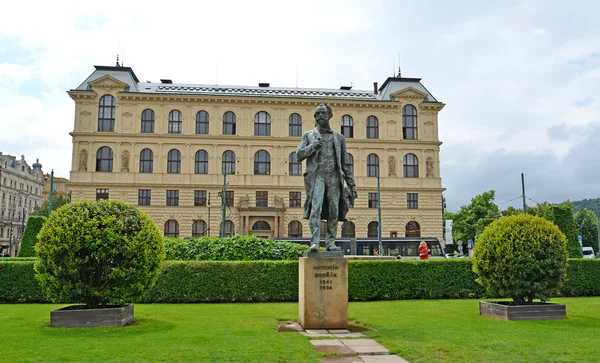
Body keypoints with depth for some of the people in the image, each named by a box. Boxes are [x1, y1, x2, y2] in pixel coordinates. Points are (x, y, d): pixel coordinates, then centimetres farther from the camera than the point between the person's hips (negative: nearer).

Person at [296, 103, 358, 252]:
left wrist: (352, 185, 6)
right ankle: (315, 242, -19)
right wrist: (312, 146, -10)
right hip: (317, 176, -2)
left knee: (333, 211, -2)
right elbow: (299, 155, 6)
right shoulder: (308, 135, 15)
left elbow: (346, 163, 13)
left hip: (334, 177, 2)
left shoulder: (339, 138, 16)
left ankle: (331, 243, 5)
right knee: (316, 208, -16)